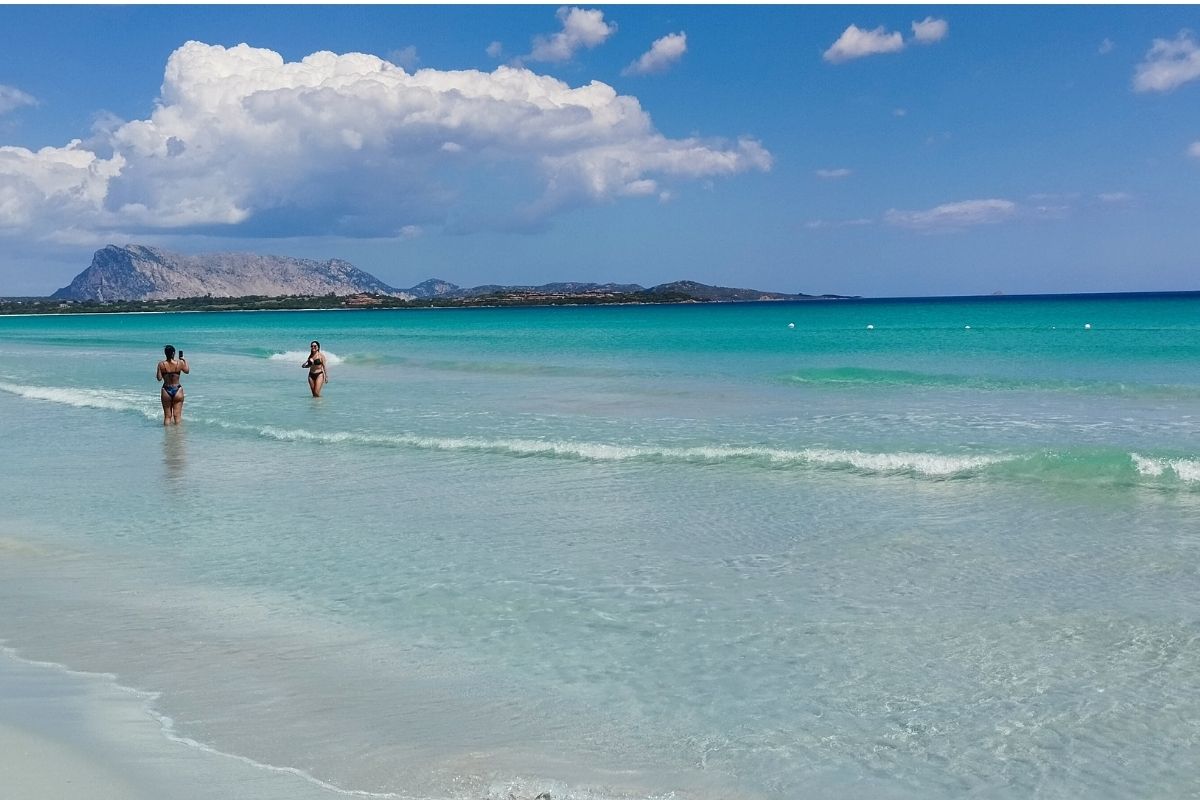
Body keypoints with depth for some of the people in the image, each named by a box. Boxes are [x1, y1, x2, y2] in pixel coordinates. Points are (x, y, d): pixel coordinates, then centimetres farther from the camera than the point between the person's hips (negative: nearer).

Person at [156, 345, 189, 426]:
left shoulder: (161, 364, -8)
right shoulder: (180, 363, -7)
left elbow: (159, 378, -8)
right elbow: (187, 371, 12)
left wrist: (156, 374, 13)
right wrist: (185, 361, 27)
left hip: (166, 390, 0)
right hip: (177, 390, 0)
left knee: (167, 416, 9)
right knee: (177, 415, 5)